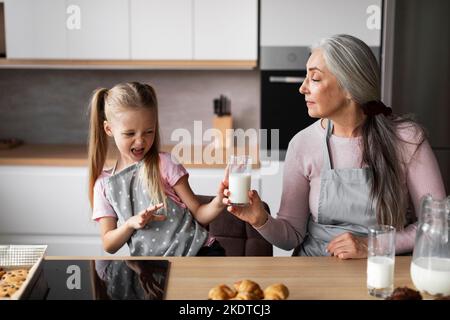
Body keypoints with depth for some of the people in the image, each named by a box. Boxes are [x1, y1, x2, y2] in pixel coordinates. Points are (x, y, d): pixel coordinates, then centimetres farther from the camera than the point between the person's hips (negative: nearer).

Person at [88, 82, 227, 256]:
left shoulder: (164, 164, 0)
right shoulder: (104, 184, 6)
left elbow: (199, 215, 1)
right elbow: (109, 245, 6)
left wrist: (217, 204, -19)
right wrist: (131, 224, -12)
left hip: (198, 250, -2)